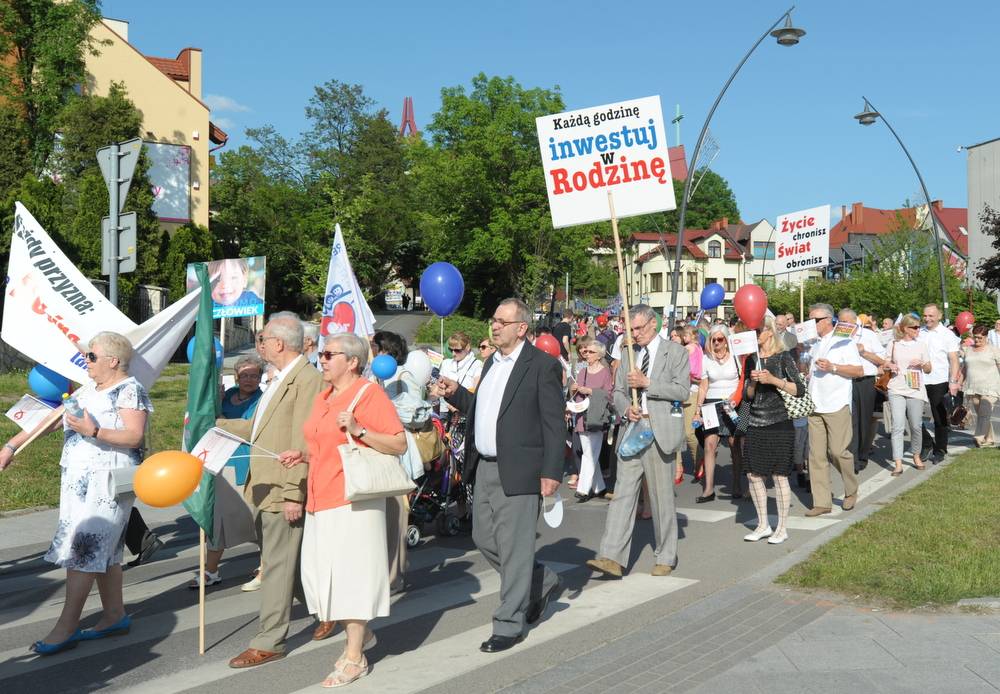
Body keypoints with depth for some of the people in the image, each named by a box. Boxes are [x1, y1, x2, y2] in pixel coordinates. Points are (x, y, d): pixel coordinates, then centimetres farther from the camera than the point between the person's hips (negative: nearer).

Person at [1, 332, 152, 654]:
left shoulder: (130, 390, -10)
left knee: (81, 549, -8)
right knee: (102, 550, 12)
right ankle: (115, 616, 20)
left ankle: (66, 627, -4)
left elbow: (135, 437, -18)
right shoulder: (88, 391, 15)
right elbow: (51, 420, 15)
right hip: (78, 480, 8)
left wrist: (94, 431, -27)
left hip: (107, 483, -8)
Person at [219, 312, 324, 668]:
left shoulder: (307, 380, -16)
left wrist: (294, 493, -22)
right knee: (282, 561, 19)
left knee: (277, 566, -2)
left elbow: (303, 442, -20)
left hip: (283, 491, -10)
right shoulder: (279, 379, 16)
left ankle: (268, 643, 7)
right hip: (262, 488, 10)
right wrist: (216, 424, 22)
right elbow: (255, 427, 22)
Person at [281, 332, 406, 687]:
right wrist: (303, 455, 10)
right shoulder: (323, 397, 16)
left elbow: (399, 444, -13)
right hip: (321, 499, 8)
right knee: (320, 571, 10)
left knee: (349, 572, -3)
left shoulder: (369, 393, -8)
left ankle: (355, 658, 9)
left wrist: (358, 430, -22)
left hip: (352, 501, -8)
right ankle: (361, 634, 29)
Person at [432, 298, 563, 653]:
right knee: (483, 538, 14)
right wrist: (455, 393, 6)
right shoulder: (492, 363, 15)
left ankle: (509, 625, 9)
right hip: (484, 467, 8)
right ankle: (542, 582, 33)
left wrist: (551, 472, -16)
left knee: (513, 546, -2)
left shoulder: (542, 365, -9)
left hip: (518, 471, -8)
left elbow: (554, 423, -12)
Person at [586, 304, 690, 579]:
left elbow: (682, 390, -8)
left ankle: (665, 557, 17)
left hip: (660, 432, -4)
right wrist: (626, 408, -5)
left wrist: (647, 383, -15)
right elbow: (618, 392, 17)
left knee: (662, 497, 4)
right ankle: (612, 558, -8)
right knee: (623, 493, -4)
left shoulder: (675, 352, 1)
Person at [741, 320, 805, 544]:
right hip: (755, 423, 5)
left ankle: (782, 528, 10)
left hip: (779, 424, -5)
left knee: (779, 475, -1)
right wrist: (752, 382, -9)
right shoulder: (751, 360, 9)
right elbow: (747, 396, 11)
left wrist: (773, 380, -18)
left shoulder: (783, 357, -3)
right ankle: (763, 525, 18)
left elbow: (800, 390, -8)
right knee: (754, 474, 4)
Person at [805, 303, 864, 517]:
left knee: (838, 451, -5)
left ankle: (851, 491, 19)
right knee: (816, 455, 2)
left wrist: (832, 367, -16)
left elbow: (859, 371, -7)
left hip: (837, 405, -6)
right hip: (815, 406, 6)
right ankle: (821, 501, 5)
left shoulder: (844, 341, -1)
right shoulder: (813, 344, 18)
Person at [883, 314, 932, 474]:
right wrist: (889, 366, -5)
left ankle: (916, 457, 29)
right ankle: (898, 464, -10)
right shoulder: (893, 345, 6)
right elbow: (885, 364, 16)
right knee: (897, 427, -9)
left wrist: (922, 363, -7)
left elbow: (929, 369, 13)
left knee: (916, 426, 6)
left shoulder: (921, 345, 9)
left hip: (916, 390, 1)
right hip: (896, 390, -1)